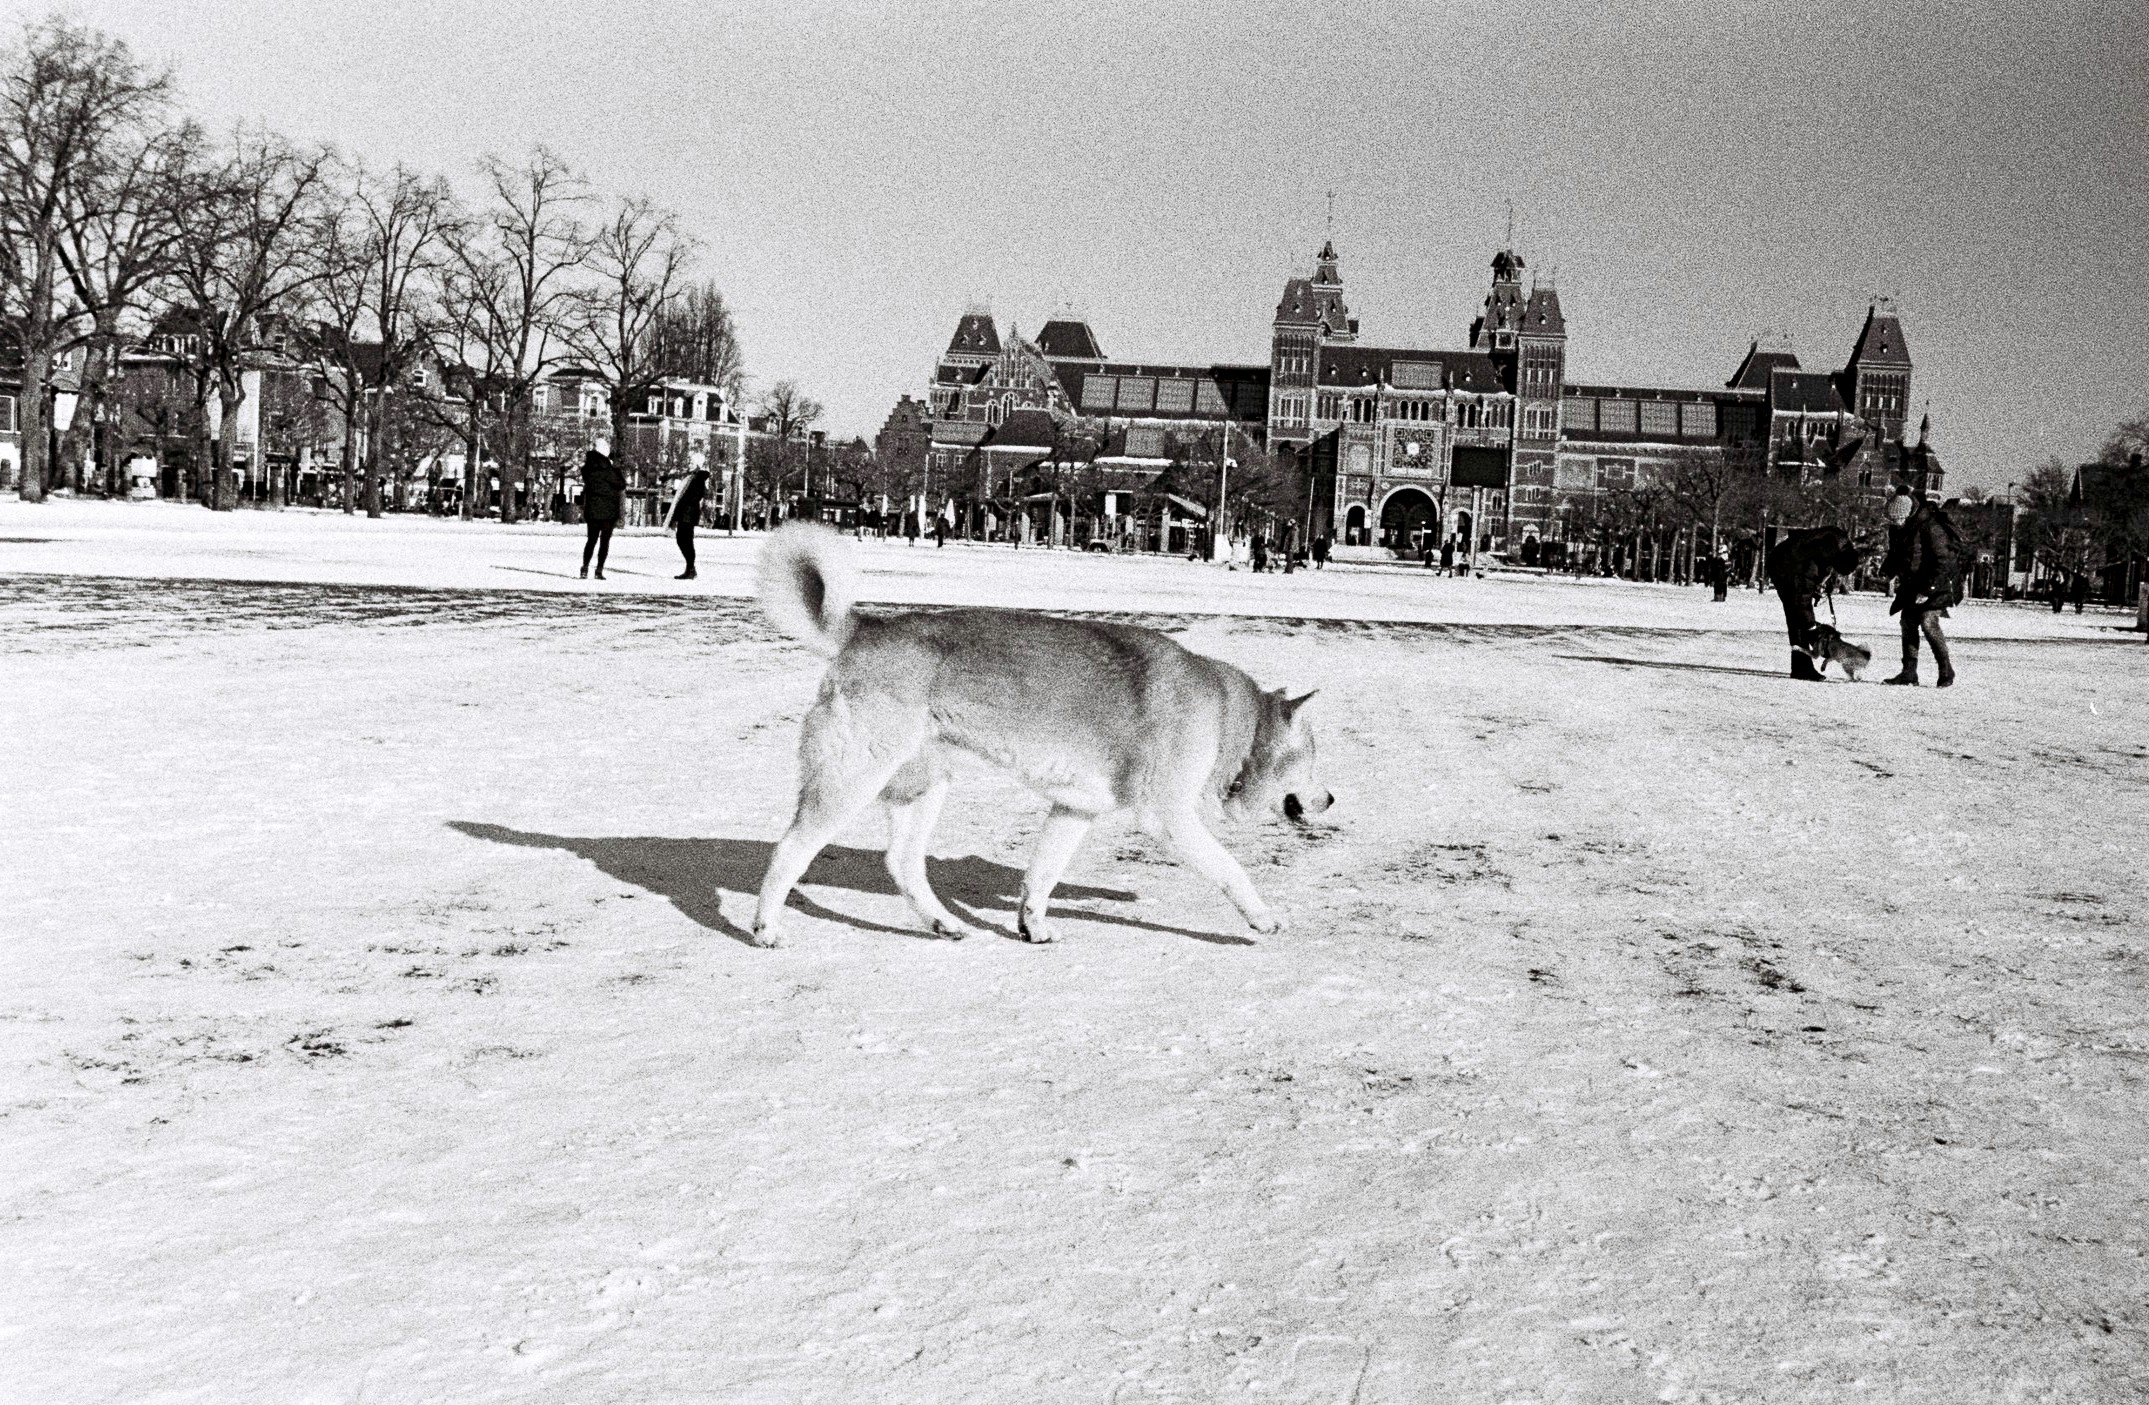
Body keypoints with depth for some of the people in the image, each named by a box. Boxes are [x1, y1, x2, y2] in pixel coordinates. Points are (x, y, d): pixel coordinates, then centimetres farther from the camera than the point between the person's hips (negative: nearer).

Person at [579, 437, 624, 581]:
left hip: (591, 508, 6)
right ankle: (599, 570, -2)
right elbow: (620, 483, -11)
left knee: (592, 538, 14)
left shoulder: (588, 464, 5)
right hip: (607, 509, -6)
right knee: (605, 539, 1)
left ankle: (585, 567, 11)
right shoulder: (604, 465, -16)